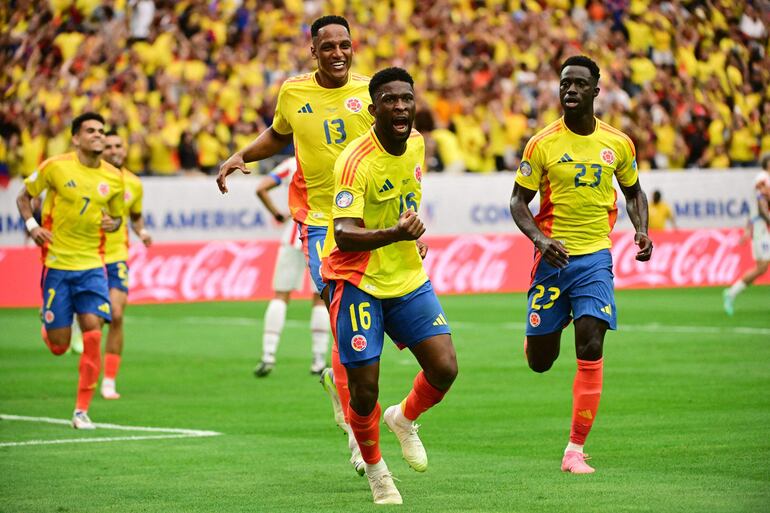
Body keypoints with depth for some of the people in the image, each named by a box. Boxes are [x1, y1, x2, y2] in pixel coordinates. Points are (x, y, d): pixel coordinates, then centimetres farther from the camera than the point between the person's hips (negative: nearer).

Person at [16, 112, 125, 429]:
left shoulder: (113, 177, 2)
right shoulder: (55, 167, -6)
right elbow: (24, 196, 6)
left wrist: (112, 223, -6)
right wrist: (32, 225, -12)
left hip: (92, 265, 2)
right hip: (56, 263, -2)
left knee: (93, 334, -12)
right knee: (59, 346, 0)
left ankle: (82, 410, -3)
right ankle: (47, 329, 40)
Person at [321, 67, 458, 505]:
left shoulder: (416, 144, 0)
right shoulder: (356, 162, -23)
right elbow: (344, 235, -34)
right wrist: (395, 234, -48)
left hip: (409, 277, 6)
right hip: (358, 283, -6)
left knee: (444, 369, -7)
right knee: (364, 389, -5)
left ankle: (405, 419, 25)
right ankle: (375, 469, 22)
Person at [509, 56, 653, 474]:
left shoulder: (618, 144, 2)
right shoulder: (542, 144, -4)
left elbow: (634, 192, 18)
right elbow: (518, 201, 0)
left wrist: (642, 232, -1)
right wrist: (539, 238, -18)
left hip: (595, 257, 0)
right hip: (552, 256, 0)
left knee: (591, 351, -14)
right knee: (539, 362, 5)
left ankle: (575, 451, -9)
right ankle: (536, 337, 45)